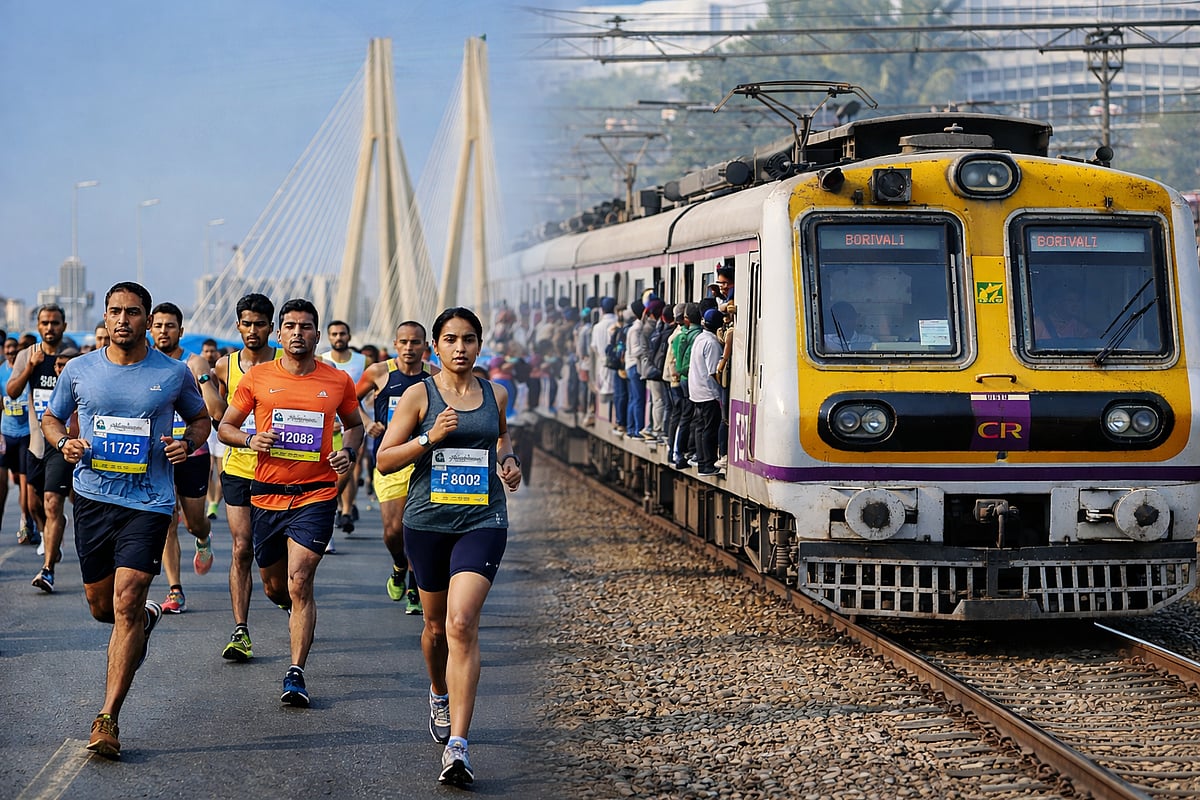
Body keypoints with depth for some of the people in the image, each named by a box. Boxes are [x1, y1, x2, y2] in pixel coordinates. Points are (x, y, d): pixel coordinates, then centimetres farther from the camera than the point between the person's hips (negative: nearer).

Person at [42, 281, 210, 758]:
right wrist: (64, 443, -5)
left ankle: (108, 719, -11)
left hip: (148, 503, -3)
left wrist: (188, 443, -6)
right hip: (92, 498, 3)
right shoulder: (79, 371, 4)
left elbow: (201, 419, 16)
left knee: (125, 602, -14)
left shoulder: (174, 374, 0)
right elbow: (50, 419, 17)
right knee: (101, 605, 12)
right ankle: (146, 617, 50)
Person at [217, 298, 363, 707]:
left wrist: (349, 452, -1)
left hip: (316, 494, -2)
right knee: (273, 586, 13)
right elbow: (224, 427, 9)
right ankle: (295, 610, 50)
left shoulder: (338, 381, 3)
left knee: (299, 582, -14)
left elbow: (354, 425, 19)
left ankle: (296, 674, -10)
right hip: (266, 493, 2)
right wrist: (250, 439, -12)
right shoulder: (257, 378, 2)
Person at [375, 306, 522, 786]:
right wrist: (430, 437, -16)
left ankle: (456, 745, -23)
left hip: (483, 520, -1)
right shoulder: (419, 396, -1)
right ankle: (440, 695, 50)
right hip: (428, 520, 1)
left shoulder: (495, 395, 6)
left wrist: (508, 459, 7)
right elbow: (384, 461, -2)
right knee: (436, 624, 16)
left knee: (462, 623, -17)